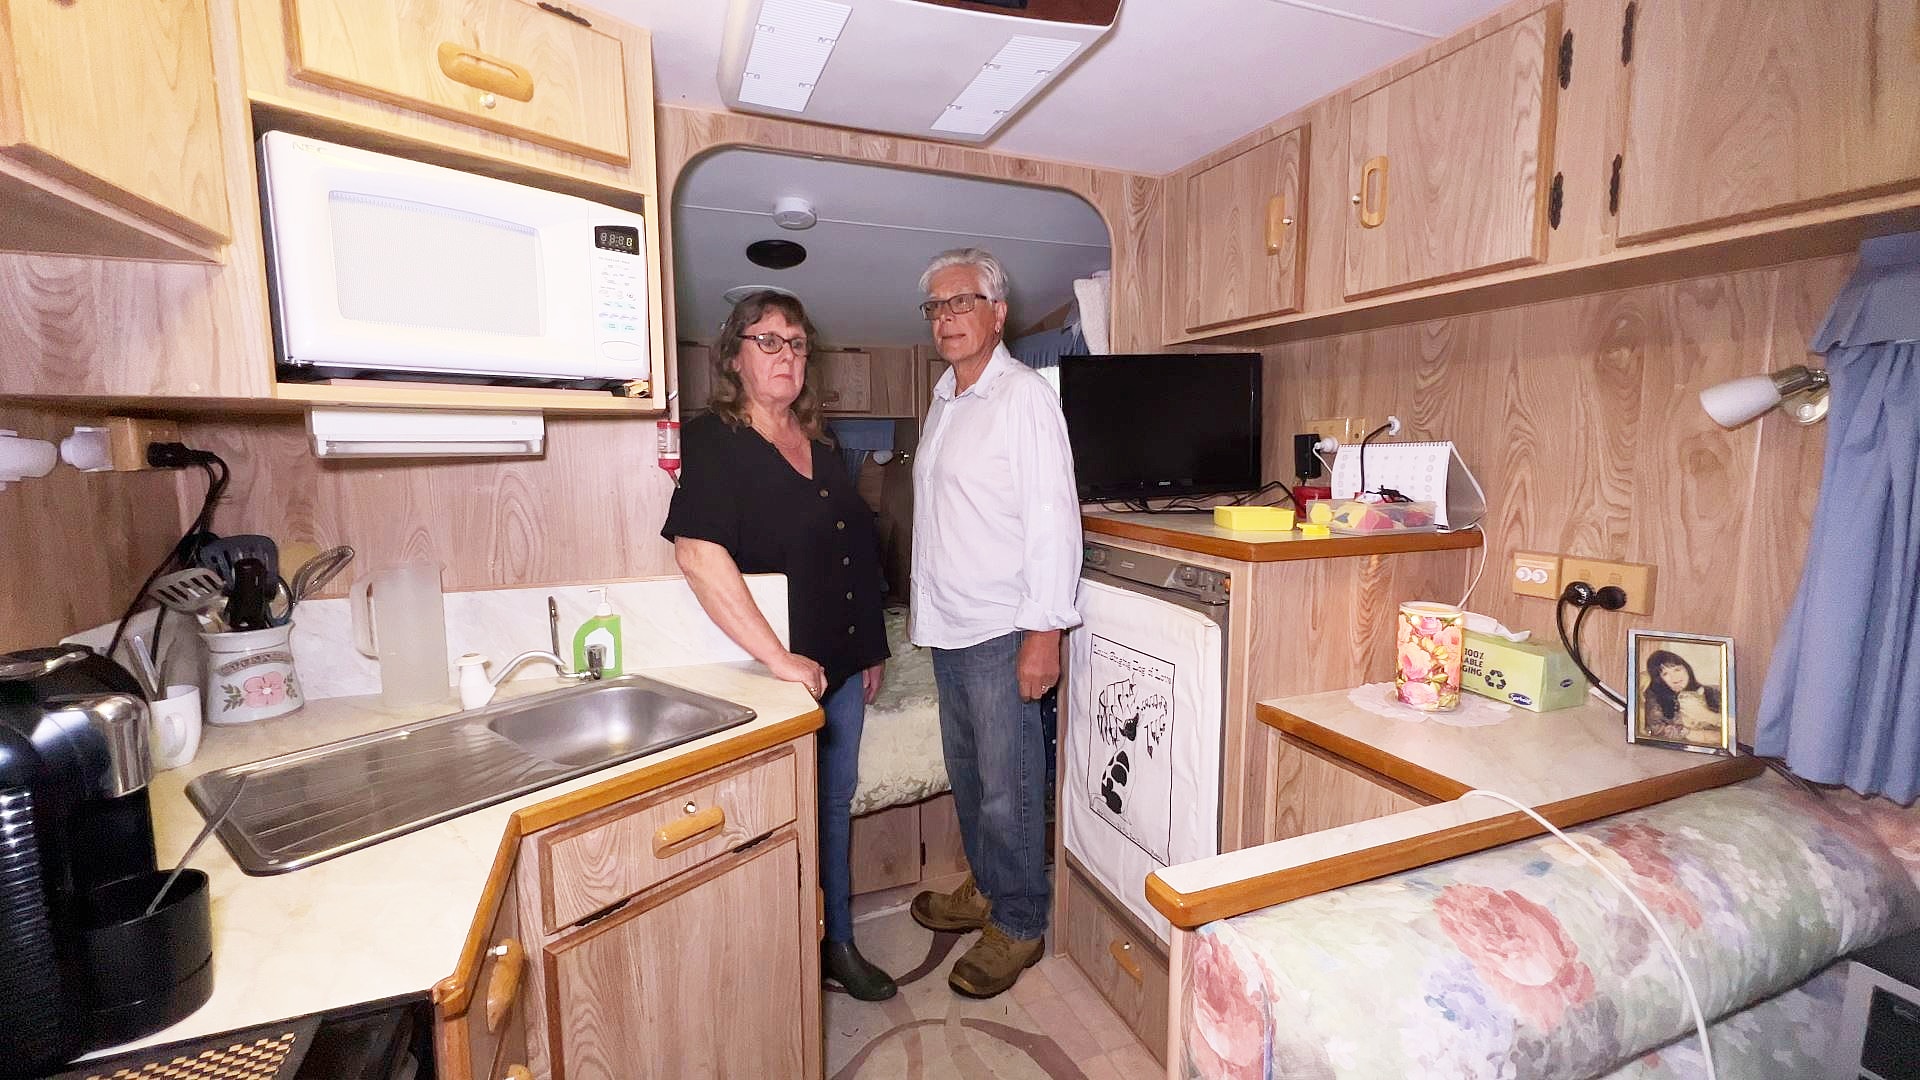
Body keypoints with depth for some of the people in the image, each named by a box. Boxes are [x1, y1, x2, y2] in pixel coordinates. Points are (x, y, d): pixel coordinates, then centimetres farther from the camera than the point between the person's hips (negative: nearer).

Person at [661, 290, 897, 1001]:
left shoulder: (819, 449, 11)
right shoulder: (711, 442, -11)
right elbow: (697, 553, -26)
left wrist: (871, 650, 15)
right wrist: (778, 657, -29)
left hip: (841, 667, 7)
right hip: (775, 675, -7)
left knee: (835, 802, 18)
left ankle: (837, 943, 37)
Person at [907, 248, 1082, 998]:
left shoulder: (1024, 396, -11)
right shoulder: (943, 401, 15)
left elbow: (1053, 518, -17)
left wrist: (1045, 631, -21)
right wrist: (927, 610, 17)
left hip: (1002, 629, -8)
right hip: (947, 626, 8)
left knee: (1008, 784, 3)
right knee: (966, 772, 19)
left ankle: (1019, 926, 23)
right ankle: (985, 888, 39)